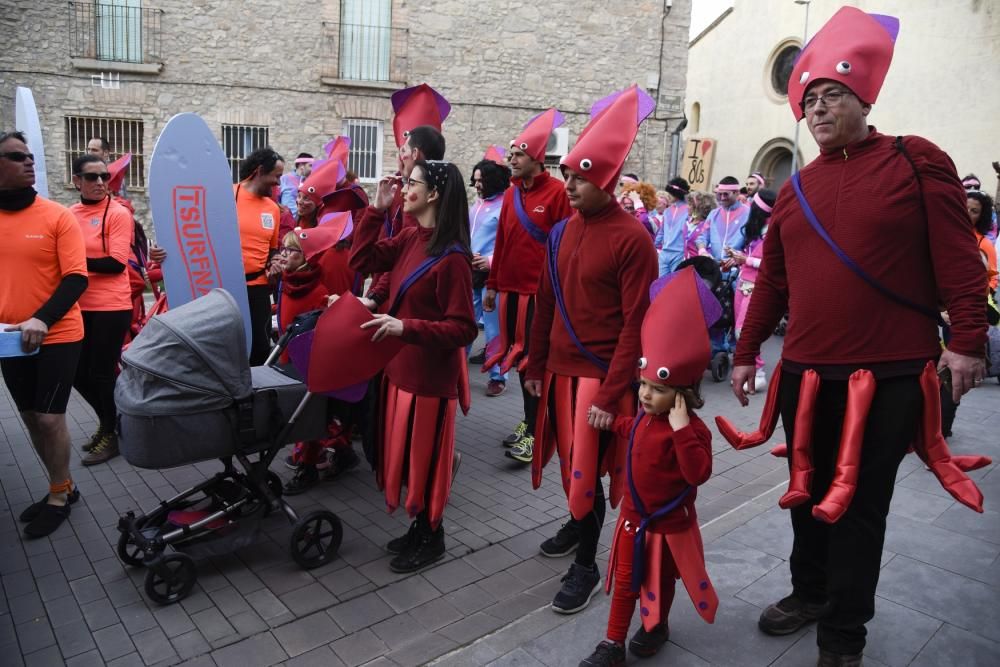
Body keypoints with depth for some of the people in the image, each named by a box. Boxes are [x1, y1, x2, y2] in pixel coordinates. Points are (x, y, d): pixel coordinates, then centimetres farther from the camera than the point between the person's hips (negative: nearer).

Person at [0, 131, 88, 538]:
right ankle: (63, 487, 31)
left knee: (49, 418, -1)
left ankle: (58, 497, 19)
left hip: (57, 336, -4)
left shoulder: (57, 216, -8)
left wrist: (42, 320, -25)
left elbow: (76, 279, -13)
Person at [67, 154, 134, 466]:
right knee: (78, 373, 13)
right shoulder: (68, 215, 7)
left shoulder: (118, 213, -9)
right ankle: (108, 422, 35)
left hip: (110, 307, -6)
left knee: (102, 373, 3)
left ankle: (112, 434, 21)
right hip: (78, 307, 6)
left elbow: (116, 263, -16)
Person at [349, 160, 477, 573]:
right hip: (401, 364, 8)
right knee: (406, 455, 19)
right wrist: (376, 209, 0)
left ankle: (432, 539, 28)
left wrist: (405, 328, -31)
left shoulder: (452, 257, -21)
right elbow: (361, 261, 7)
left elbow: (463, 330, -21)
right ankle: (419, 528, 37)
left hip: (430, 372, -8)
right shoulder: (409, 239, 4)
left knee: (425, 457, 7)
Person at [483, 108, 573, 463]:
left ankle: (535, 432, 7)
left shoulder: (557, 193, -8)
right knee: (519, 355, 13)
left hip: (541, 291, -7)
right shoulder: (511, 194, 11)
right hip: (511, 289, 7)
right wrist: (492, 284, 15)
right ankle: (530, 420, 27)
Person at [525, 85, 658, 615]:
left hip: (599, 374, -6)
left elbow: (635, 325, -16)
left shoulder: (632, 239, -15)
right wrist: (535, 365, 12)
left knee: (586, 469, 0)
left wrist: (611, 393, -18)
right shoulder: (561, 231, 6)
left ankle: (586, 565, 19)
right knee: (569, 460, 18)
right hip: (560, 369, 6)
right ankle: (577, 523, 43)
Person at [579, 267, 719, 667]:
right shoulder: (647, 415, -3)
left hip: (669, 524, -6)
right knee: (625, 581, 13)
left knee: (661, 582, 19)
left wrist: (682, 430, -43)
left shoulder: (690, 428, -26)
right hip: (633, 514, 7)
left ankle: (656, 628, 44)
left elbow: (698, 473, -38)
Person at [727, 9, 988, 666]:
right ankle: (810, 592, 38)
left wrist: (968, 340, -11)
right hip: (805, 373, 5)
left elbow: (958, 260, -5)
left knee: (860, 503, 5)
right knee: (808, 490, 16)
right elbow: (772, 281, 12)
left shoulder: (917, 162, -2)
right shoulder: (796, 187, 10)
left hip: (889, 375, -4)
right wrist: (746, 352, 12)